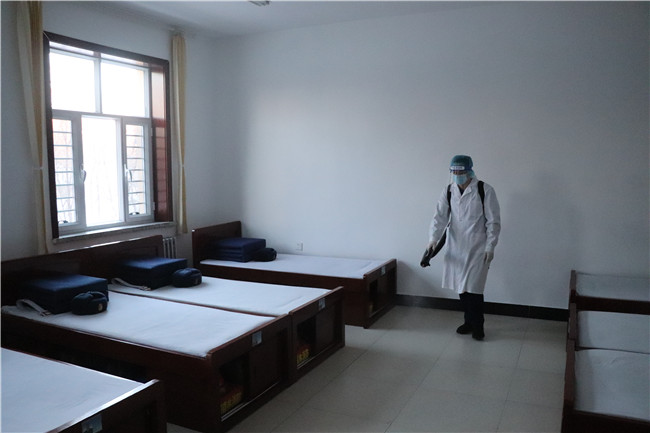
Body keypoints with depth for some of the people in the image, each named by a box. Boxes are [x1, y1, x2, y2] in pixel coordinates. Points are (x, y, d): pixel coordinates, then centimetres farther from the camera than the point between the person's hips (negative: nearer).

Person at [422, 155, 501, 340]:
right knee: (460, 286, 10)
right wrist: (433, 239, -18)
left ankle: (478, 325, 14)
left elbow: (493, 221, -7)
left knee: (473, 287, -6)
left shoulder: (485, 190, -9)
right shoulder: (448, 191, 3)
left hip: (478, 248, -4)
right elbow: (440, 216, -4)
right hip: (456, 248, 4)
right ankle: (469, 321, 28)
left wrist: (490, 247, -11)